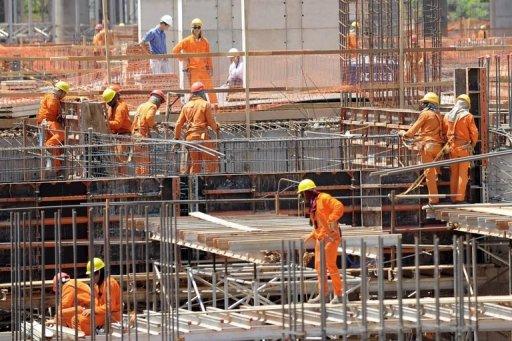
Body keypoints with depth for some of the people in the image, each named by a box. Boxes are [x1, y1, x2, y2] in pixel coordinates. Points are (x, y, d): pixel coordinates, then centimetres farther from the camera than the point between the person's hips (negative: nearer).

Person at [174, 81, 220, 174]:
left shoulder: (186, 106, 10)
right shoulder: (205, 105, -6)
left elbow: (179, 123, 10)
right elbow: (211, 122, -5)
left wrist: (176, 138, 18)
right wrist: (216, 128, 16)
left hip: (190, 137, 5)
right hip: (203, 135, -5)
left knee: (195, 164, 12)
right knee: (211, 163, -2)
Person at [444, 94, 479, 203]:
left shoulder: (447, 116, 4)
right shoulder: (468, 116, -8)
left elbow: (444, 132, 5)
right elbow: (474, 133, -8)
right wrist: (473, 144, 9)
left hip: (452, 147, 4)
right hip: (464, 147, -4)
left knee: (453, 173, 10)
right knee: (463, 174, 1)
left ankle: (453, 198, 11)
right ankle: (460, 197, -3)